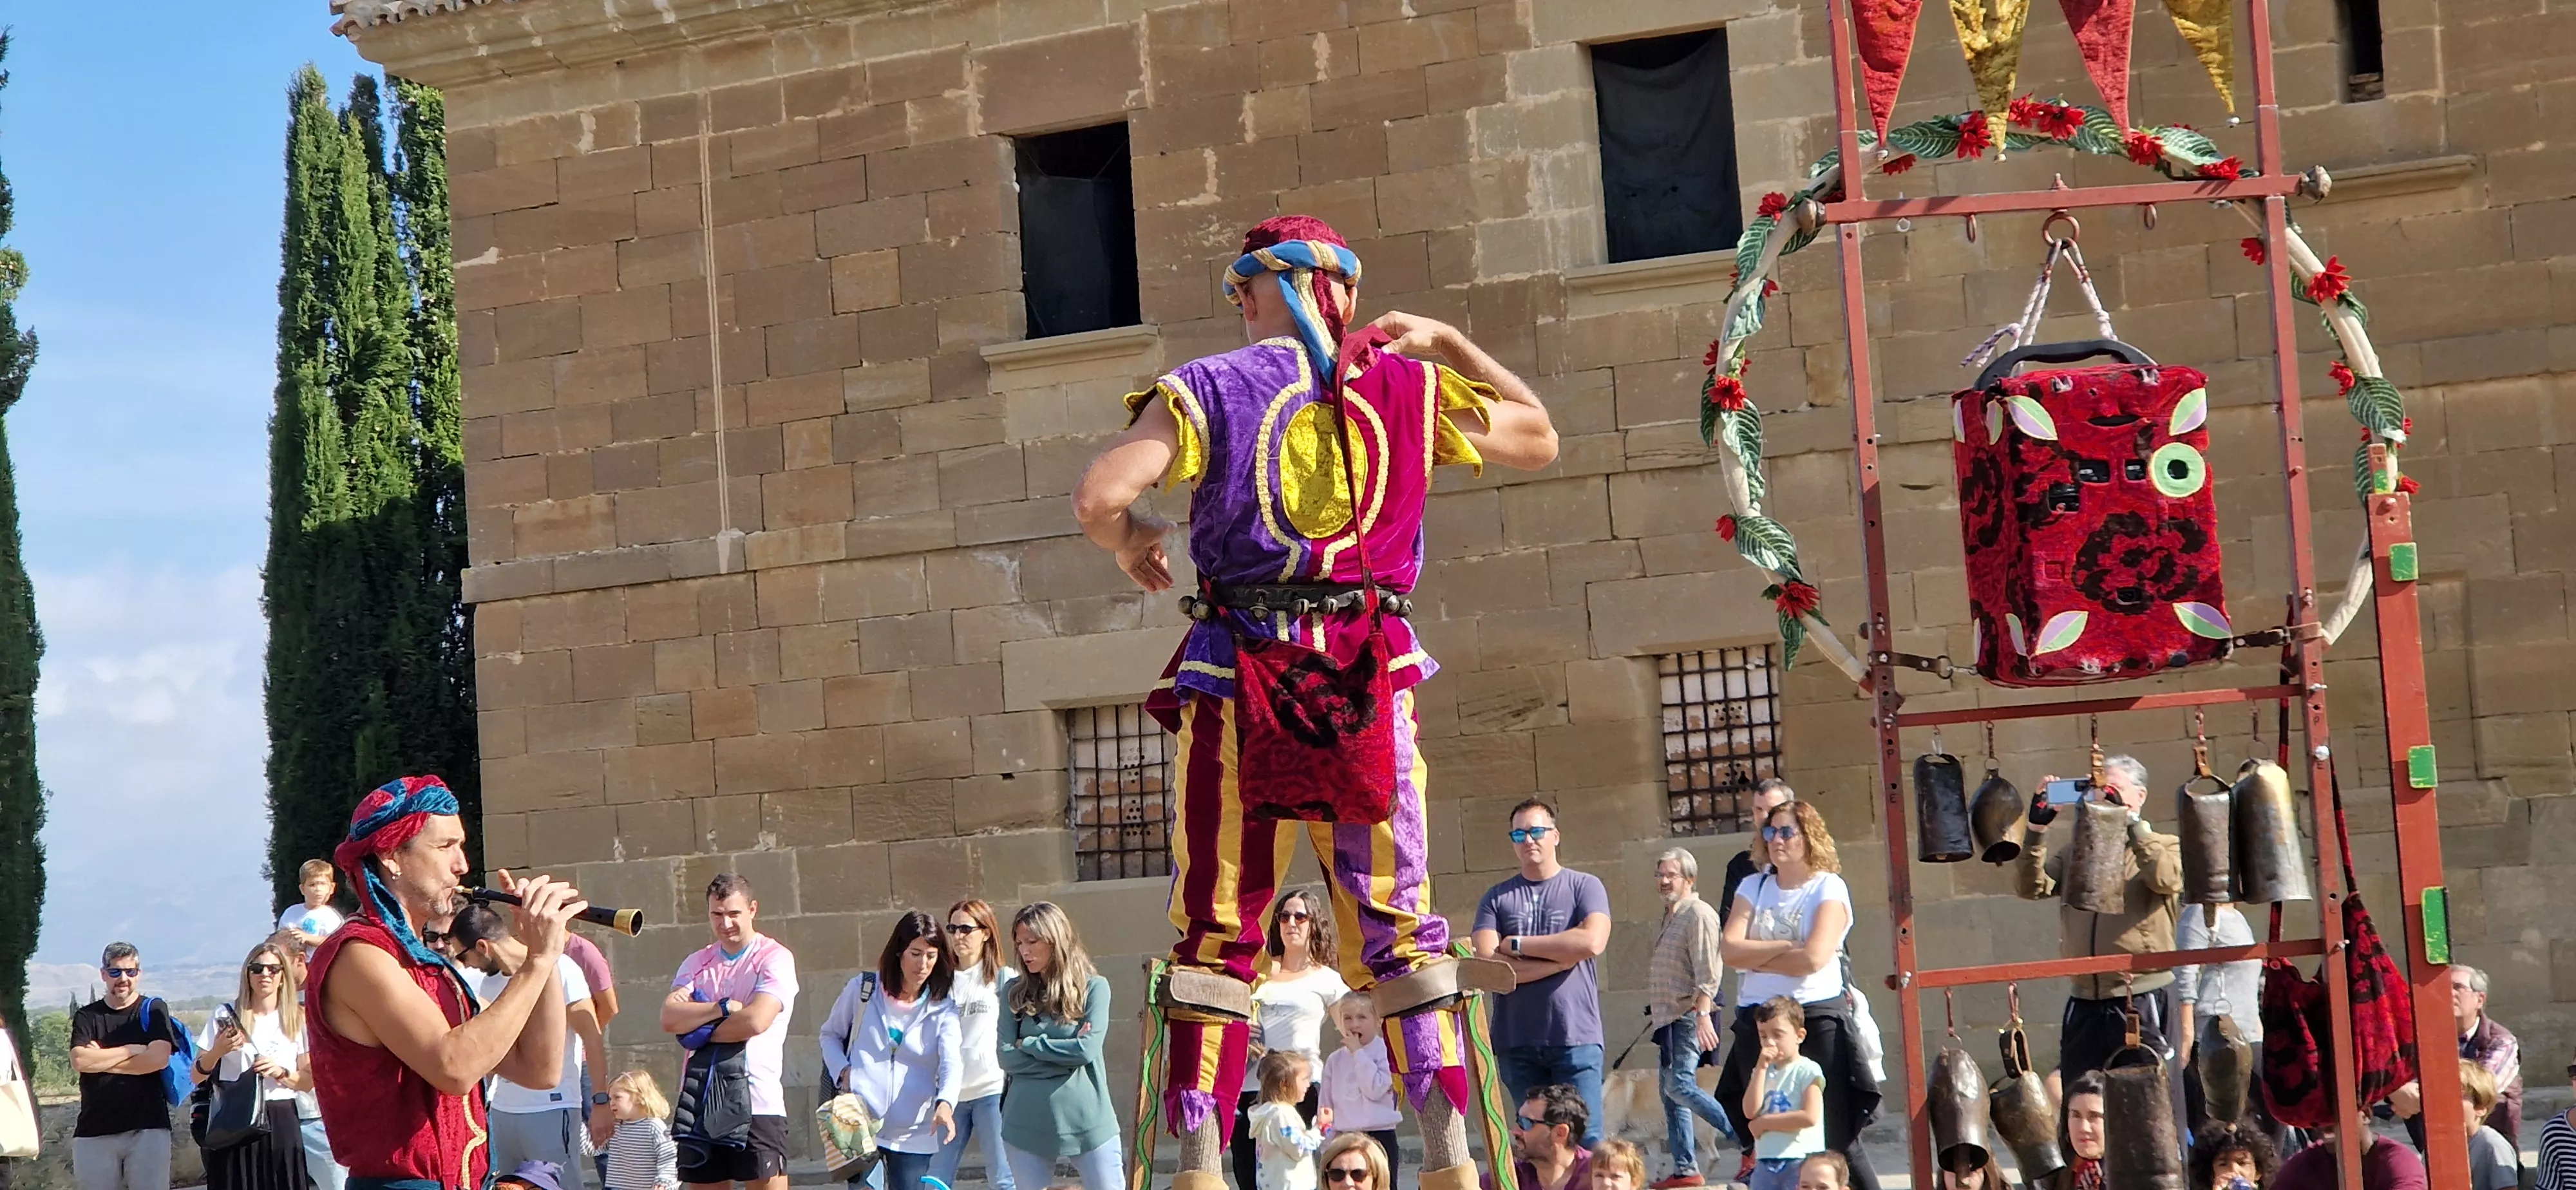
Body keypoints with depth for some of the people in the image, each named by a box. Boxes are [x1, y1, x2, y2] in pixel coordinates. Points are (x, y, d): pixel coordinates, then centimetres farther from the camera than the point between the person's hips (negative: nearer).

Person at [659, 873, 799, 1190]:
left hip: (759, 1105, -5)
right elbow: (670, 1018, -3)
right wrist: (724, 1008, -13)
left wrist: (698, 1030, -5)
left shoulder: (775, 958, -2)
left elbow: (755, 1021, -18)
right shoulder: (697, 964, 13)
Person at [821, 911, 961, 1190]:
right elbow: (831, 1035, 16)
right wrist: (843, 1071, -4)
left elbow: (952, 1062, -13)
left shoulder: (942, 1010, 2)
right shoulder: (863, 989, 2)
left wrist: (945, 1102, -34)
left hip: (913, 1133, 1)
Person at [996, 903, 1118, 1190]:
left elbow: (1087, 1049, -13)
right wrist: (1066, 1052, -10)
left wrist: (1027, 1044, -6)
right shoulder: (1015, 993, 5)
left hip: (1087, 1119, -2)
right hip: (1026, 1123, 2)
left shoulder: (1093, 987, -2)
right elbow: (1007, 1058, -3)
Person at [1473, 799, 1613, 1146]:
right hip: (1517, 1041, 2)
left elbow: (1592, 941, -13)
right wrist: (1562, 957, -7)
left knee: (1587, 1140, -8)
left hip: (1576, 1038, -2)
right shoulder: (1496, 898, 10)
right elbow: (1486, 963, -4)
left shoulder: (1584, 886, 5)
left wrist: (1517, 945, -5)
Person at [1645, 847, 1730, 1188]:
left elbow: (1708, 972, -20)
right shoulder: (1671, 916, 19)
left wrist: (1702, 1014, -29)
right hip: (1670, 1018, 10)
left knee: (1680, 1086, -18)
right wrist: (1655, 1014, 25)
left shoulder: (1699, 914, -10)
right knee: (1671, 1094, 8)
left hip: (1690, 1016, -10)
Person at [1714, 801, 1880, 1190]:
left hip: (1817, 1019, -5)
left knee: (1837, 1140, -5)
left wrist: (1755, 956, -5)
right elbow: (1730, 950, -4)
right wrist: (1785, 948, -12)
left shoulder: (1829, 888, -3)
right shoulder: (1753, 887, 11)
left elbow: (1813, 959, -17)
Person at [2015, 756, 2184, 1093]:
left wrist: (2130, 821, -19)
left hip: (2143, 1001, -4)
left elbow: (2165, 879, -18)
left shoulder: (2164, 847, 4)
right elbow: (2031, 887, 1)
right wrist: (2037, 828, -10)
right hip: (2085, 1003, 4)